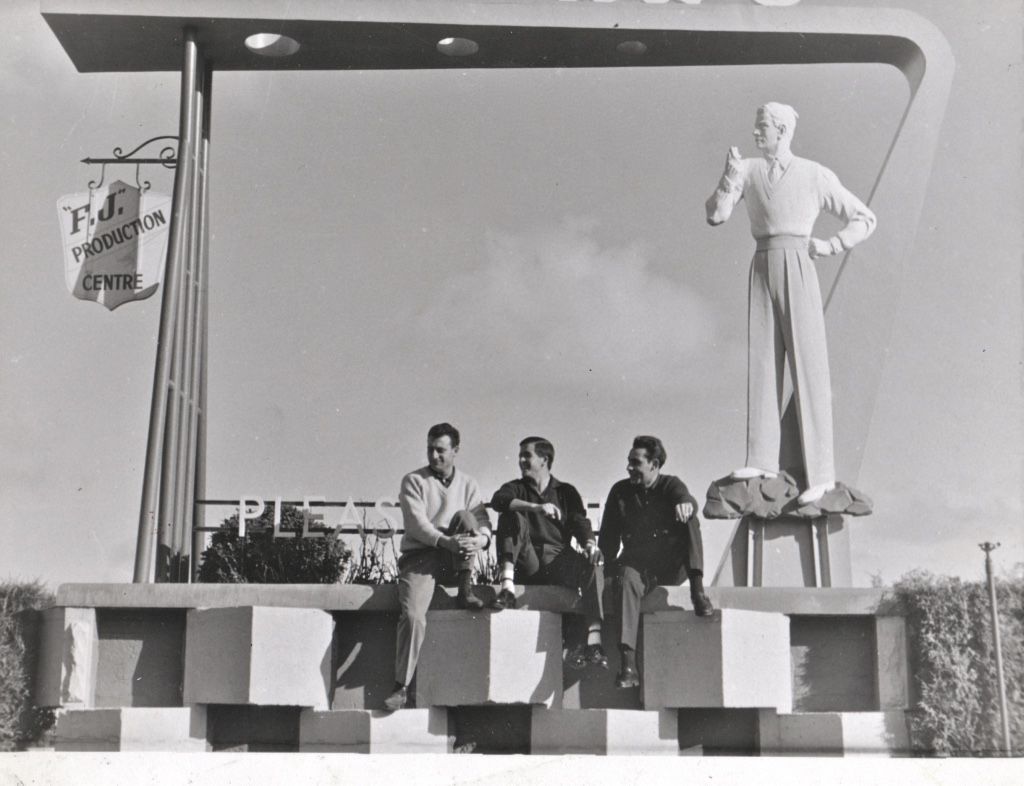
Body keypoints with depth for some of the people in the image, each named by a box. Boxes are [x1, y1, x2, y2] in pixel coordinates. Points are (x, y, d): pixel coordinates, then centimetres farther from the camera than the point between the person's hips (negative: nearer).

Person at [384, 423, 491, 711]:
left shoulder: (467, 484, 12)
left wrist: (481, 539, -25)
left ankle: (465, 590, -18)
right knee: (413, 616, -26)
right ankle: (401, 687, -17)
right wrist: (445, 541, -29)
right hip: (420, 555, -2)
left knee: (465, 516, -26)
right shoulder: (413, 481, 3)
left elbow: (483, 522, 0)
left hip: (455, 559, 2)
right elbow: (416, 524, -11)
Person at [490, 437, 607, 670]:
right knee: (512, 517, -22)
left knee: (593, 568, -29)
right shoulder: (516, 488, 15)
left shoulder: (566, 492, 19)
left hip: (558, 560, 0)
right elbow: (498, 500, -10)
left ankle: (593, 641, -43)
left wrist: (590, 543, -21)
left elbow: (580, 522, 3)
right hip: (526, 562, 0)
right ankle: (507, 586, -38)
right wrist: (536, 507, -27)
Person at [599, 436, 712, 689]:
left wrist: (686, 503, -45)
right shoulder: (620, 492, 11)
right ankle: (628, 663, -47)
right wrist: (609, 569, -3)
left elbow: (685, 498, -20)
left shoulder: (670, 485, 5)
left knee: (689, 518, -22)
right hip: (638, 564, 0)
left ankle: (698, 590, -30)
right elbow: (608, 538, 11)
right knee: (628, 580, -35)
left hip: (673, 567, 0)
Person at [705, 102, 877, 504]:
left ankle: (820, 473, -5)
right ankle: (763, 459, 6)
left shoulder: (816, 176, 0)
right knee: (762, 363, 2)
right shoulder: (748, 170, 8)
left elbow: (864, 219, 7)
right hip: (762, 269, 4)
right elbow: (716, 215, -1)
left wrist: (830, 246, -4)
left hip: (797, 270, -4)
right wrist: (731, 177, -13)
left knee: (809, 367, -6)